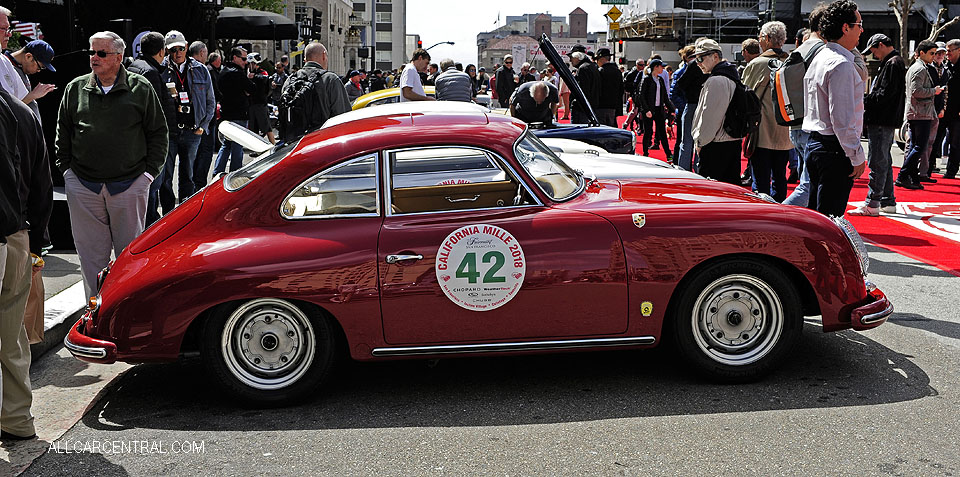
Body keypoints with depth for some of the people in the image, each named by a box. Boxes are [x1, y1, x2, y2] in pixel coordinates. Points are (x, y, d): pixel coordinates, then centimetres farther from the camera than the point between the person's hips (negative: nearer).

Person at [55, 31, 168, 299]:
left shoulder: (141, 89, 1)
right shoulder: (75, 89, 8)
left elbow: (158, 133, 5)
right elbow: (62, 133, 16)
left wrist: (149, 171, -1)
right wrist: (66, 168, 8)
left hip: (130, 186, -2)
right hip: (83, 186, 2)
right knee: (91, 252, 6)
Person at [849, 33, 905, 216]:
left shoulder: (893, 64, -13)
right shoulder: (894, 62, 20)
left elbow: (885, 94, -20)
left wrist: (864, 101, -11)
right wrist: (866, 100, 7)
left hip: (882, 121, -11)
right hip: (885, 120, 11)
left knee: (877, 162, -9)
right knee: (884, 161, 15)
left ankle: (872, 204, -9)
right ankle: (888, 202, 20)